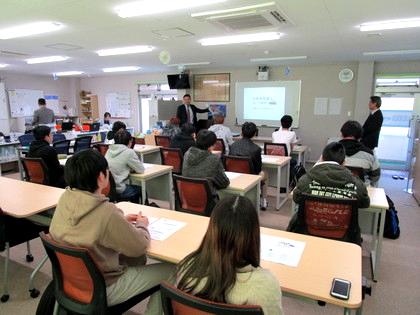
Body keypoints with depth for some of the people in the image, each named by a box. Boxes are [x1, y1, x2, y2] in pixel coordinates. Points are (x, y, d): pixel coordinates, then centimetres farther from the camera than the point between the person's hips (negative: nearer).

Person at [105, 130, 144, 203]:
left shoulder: (109, 150, 5)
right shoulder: (129, 152, -14)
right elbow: (141, 170, -5)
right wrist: (132, 169, 12)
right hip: (118, 191, -6)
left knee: (134, 187, 30)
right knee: (140, 189, 21)